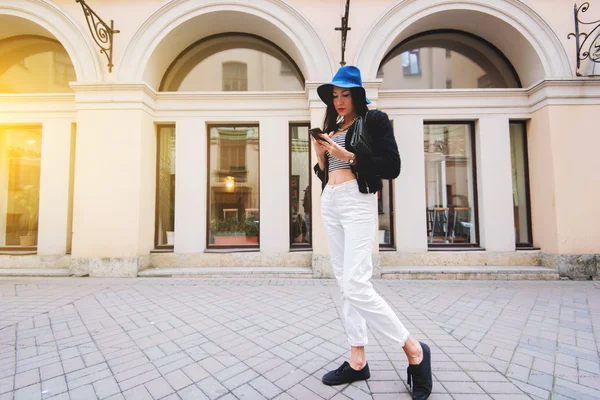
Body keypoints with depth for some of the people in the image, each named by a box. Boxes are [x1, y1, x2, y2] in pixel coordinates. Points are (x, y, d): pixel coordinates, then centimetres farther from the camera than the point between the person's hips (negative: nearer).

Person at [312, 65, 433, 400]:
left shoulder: (374, 119, 2)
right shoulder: (334, 127, 22)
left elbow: (392, 167, -9)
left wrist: (348, 156, -14)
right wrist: (321, 156, 4)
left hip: (357, 201, -7)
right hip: (330, 203, 8)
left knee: (357, 286, -15)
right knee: (345, 284, 7)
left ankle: (414, 350, 7)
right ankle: (358, 361, 19)